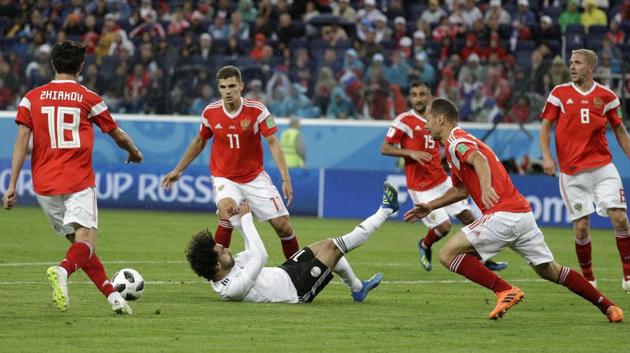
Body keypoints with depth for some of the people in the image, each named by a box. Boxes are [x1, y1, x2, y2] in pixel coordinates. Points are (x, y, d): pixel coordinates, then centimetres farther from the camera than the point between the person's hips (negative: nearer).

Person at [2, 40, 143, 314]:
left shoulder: (32, 98, 6)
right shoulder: (89, 99, 2)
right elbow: (118, 135, 15)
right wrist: (134, 153, 36)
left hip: (44, 185, 4)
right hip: (78, 181, -3)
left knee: (77, 240, 14)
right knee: (86, 241, -10)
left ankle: (112, 294, 13)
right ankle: (62, 270, -41)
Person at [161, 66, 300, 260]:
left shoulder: (256, 110, -13)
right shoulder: (210, 112, -7)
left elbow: (273, 143, -14)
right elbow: (199, 142, 11)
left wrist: (286, 179, -24)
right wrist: (178, 170, 18)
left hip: (255, 176, 0)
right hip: (224, 177, 0)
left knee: (282, 224, -4)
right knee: (227, 214, -31)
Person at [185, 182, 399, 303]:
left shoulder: (221, 275, -8)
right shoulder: (233, 288, -36)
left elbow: (252, 252, 6)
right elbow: (260, 257, -38)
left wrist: (238, 222, -6)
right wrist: (245, 220, -31)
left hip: (284, 273, 9)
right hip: (299, 288, -9)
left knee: (324, 246, 22)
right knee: (333, 247, -7)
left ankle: (358, 289, 40)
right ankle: (384, 211, 8)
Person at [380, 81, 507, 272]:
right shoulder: (404, 120, -10)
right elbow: (384, 149, -11)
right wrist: (411, 153, -24)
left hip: (442, 181, 6)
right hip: (421, 188, -6)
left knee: (467, 215, 3)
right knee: (444, 226, -11)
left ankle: (485, 260, 14)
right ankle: (425, 246, 22)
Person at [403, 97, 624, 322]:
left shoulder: (456, 142, -5)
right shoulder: (460, 141, 25)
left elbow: (479, 159, -28)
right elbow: (461, 190, 36)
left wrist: (486, 188, -46)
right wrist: (430, 207, 33)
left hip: (503, 215, -10)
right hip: (523, 213, 10)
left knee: (448, 254, -9)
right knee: (550, 271, 17)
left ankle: (505, 291, -13)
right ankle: (608, 306, 17)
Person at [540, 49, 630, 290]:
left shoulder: (606, 96, 6)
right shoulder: (559, 93, 3)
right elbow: (545, 126, 4)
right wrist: (546, 156, -10)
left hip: (603, 166, 1)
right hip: (572, 171, -1)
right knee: (581, 227, -3)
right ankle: (588, 278, 15)